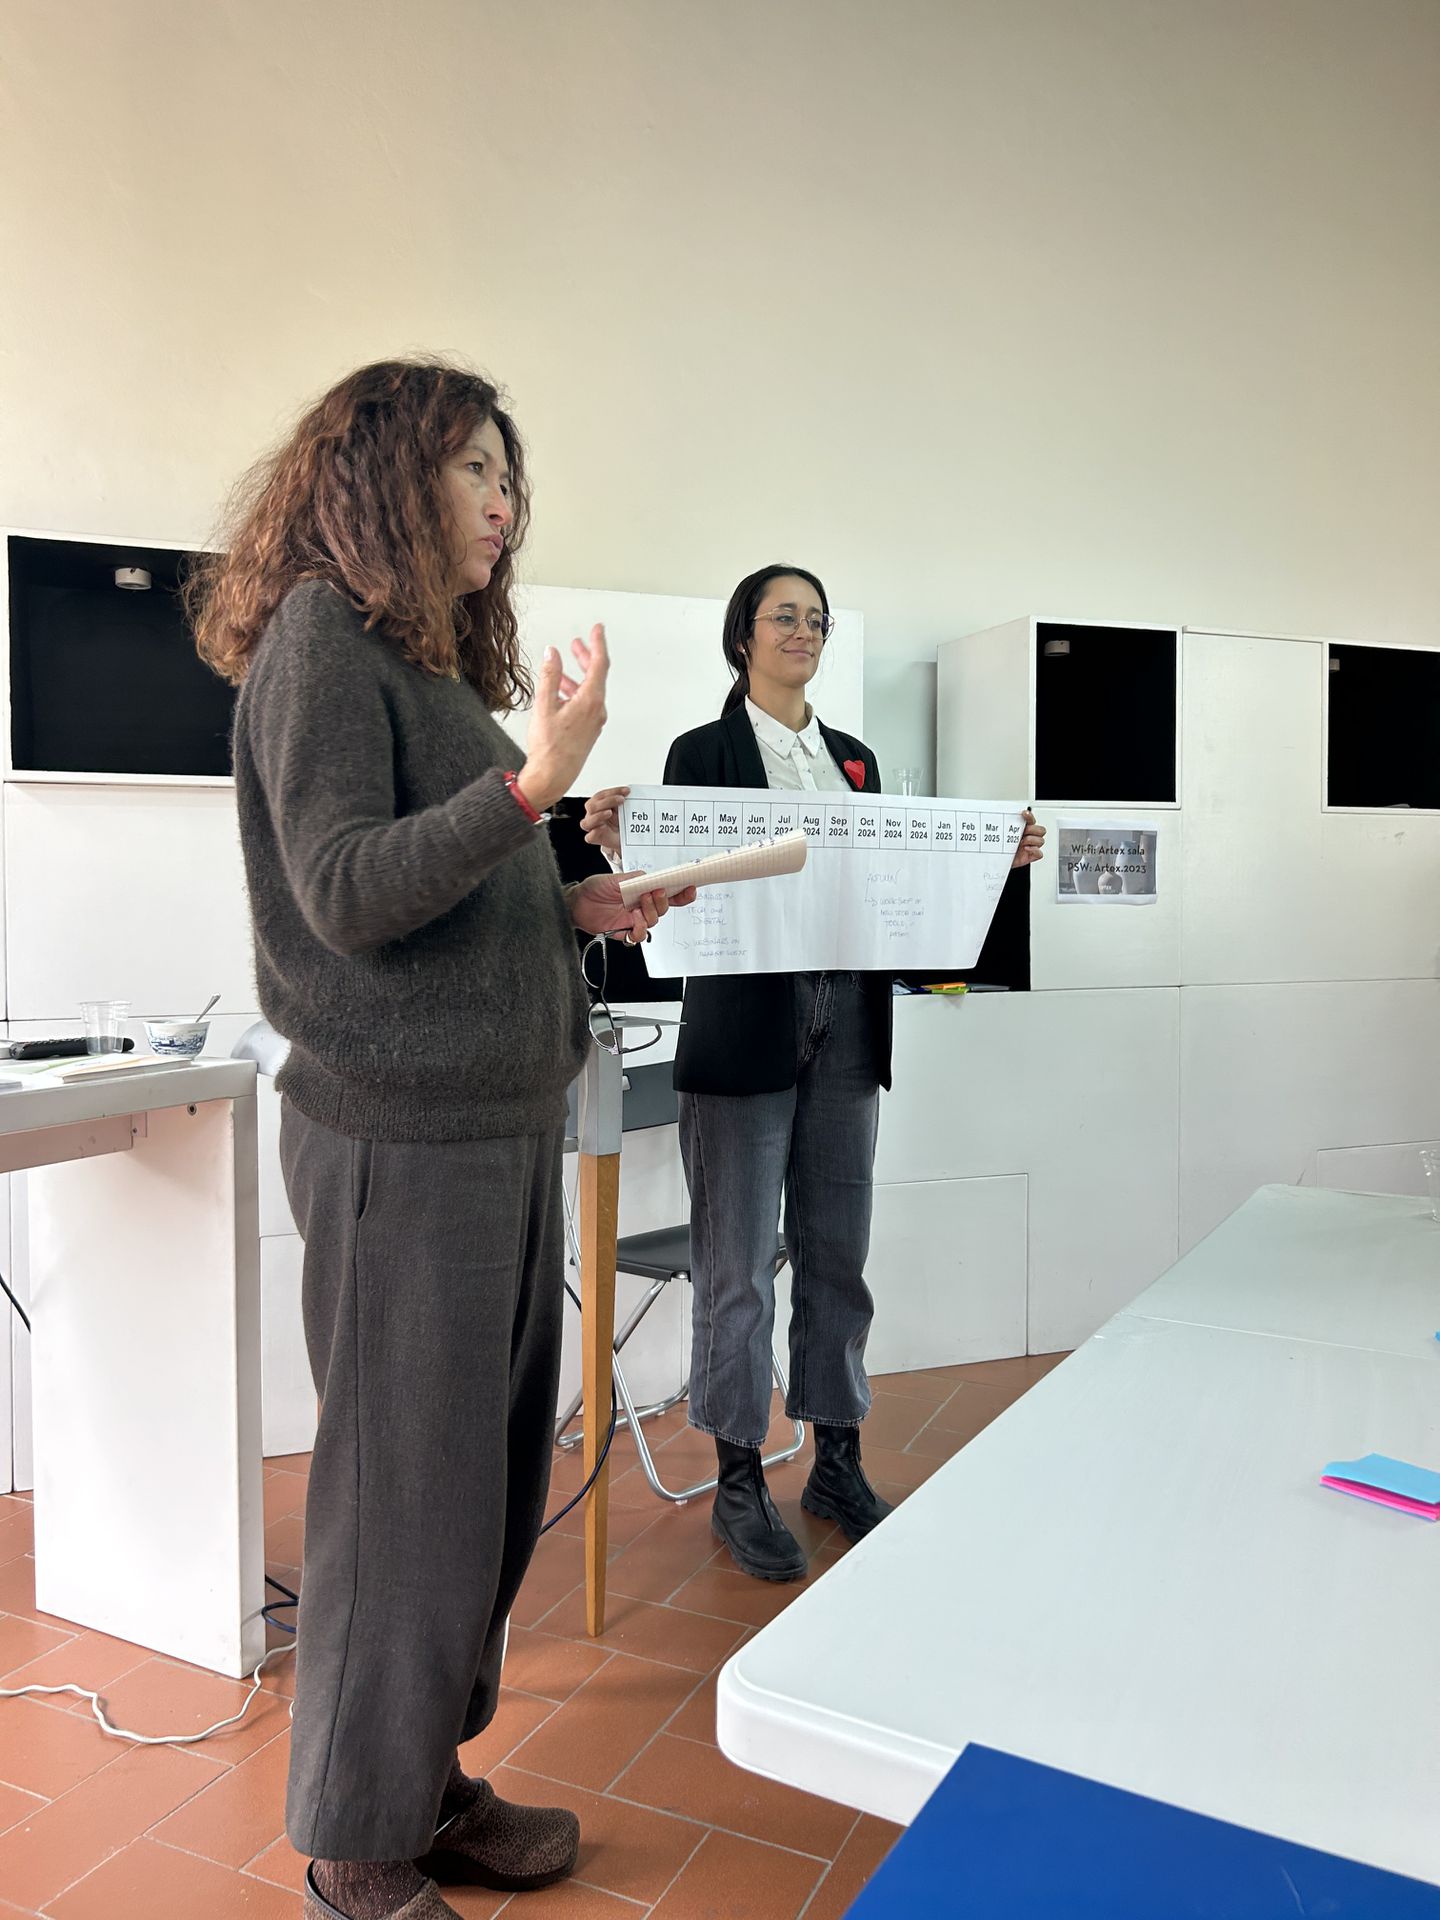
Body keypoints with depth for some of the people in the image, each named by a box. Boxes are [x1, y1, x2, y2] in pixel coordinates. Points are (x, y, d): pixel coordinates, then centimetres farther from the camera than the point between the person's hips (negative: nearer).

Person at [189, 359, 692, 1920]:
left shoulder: (438, 658, 18)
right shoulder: (319, 635, -7)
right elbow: (350, 896, -17)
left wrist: (578, 907, 10)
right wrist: (536, 783, -26)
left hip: (506, 1121, 9)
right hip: (402, 1136, -9)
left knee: (491, 1478, 16)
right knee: (404, 1493, 3)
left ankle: (427, 1780, 35)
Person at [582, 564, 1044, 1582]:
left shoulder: (855, 756, 16)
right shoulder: (702, 753, 0)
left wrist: (996, 858, 7)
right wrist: (623, 849, -26)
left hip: (847, 1022, 5)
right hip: (747, 1028, -5)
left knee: (836, 1251, 12)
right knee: (740, 1264, 2)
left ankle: (838, 1462, 26)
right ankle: (740, 1482, 17)